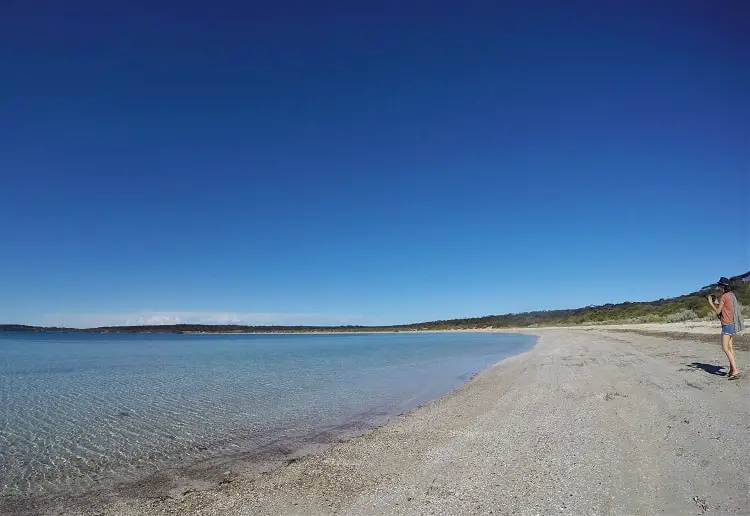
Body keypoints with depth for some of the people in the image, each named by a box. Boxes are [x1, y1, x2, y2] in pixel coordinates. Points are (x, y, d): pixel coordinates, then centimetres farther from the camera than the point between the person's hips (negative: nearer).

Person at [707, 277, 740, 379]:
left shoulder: (724, 296, -14)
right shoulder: (731, 295, 13)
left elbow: (718, 311, -10)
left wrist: (711, 303, 1)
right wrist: (717, 303, 20)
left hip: (727, 325, -9)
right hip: (732, 324, 9)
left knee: (725, 348, -11)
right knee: (730, 348, 10)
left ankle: (735, 369, -17)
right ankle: (731, 370, 12)